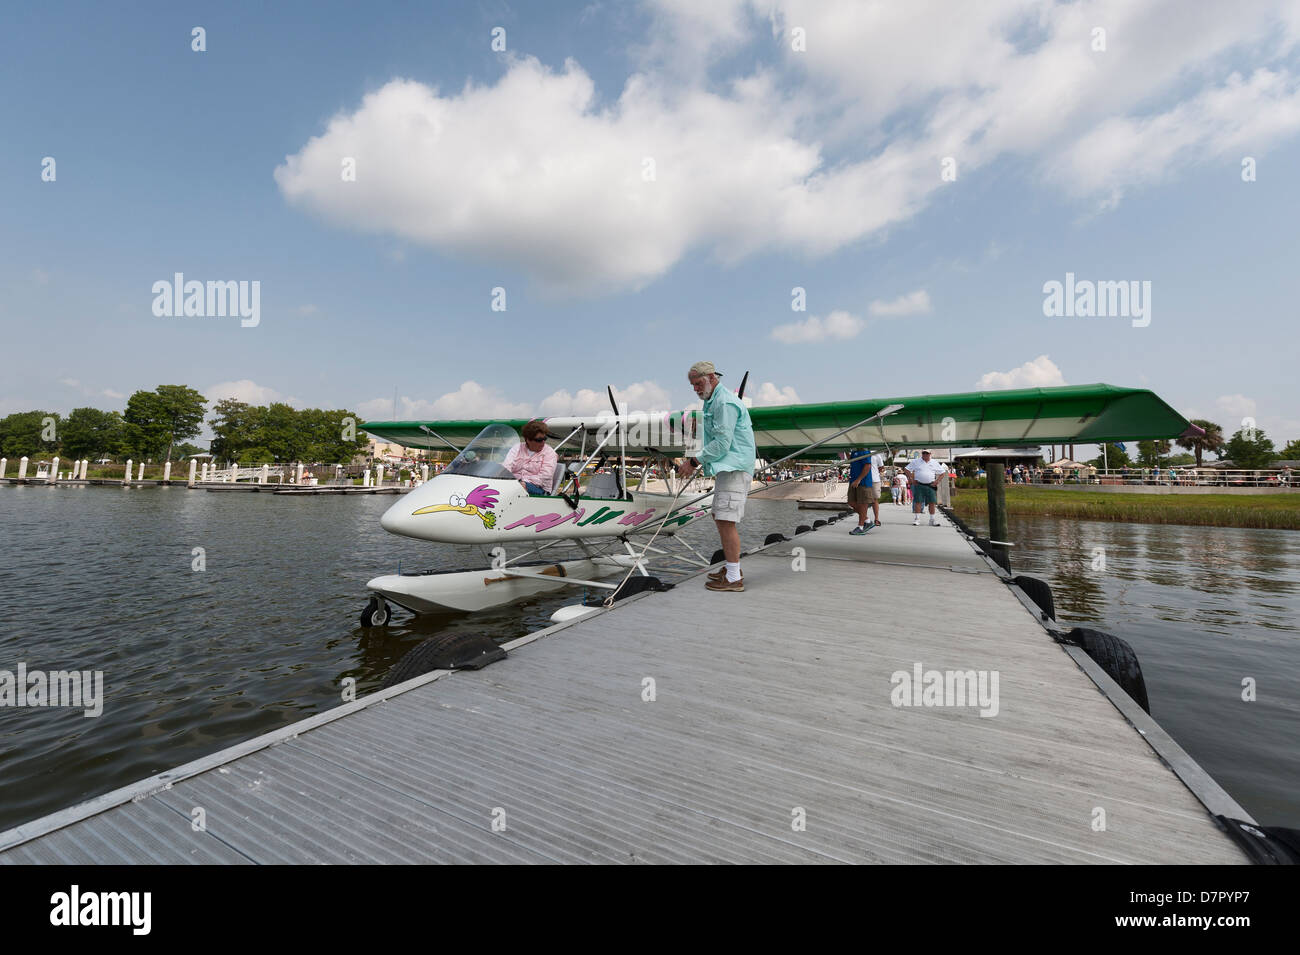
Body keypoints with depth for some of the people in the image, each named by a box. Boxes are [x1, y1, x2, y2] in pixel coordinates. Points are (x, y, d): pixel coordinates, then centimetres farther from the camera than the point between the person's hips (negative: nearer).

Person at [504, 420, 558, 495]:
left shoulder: (549, 452, 8)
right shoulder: (517, 448, 17)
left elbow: (545, 477, -5)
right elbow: (506, 468, 3)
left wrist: (525, 483, -18)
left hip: (538, 488, -3)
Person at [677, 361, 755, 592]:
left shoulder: (725, 402, -13)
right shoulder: (713, 402, 21)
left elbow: (722, 443, -20)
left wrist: (694, 461, -15)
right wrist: (696, 464, 13)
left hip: (734, 468, -11)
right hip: (727, 468, 11)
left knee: (726, 520, -12)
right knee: (719, 516, 16)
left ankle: (734, 579, -6)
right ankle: (732, 567, 28)